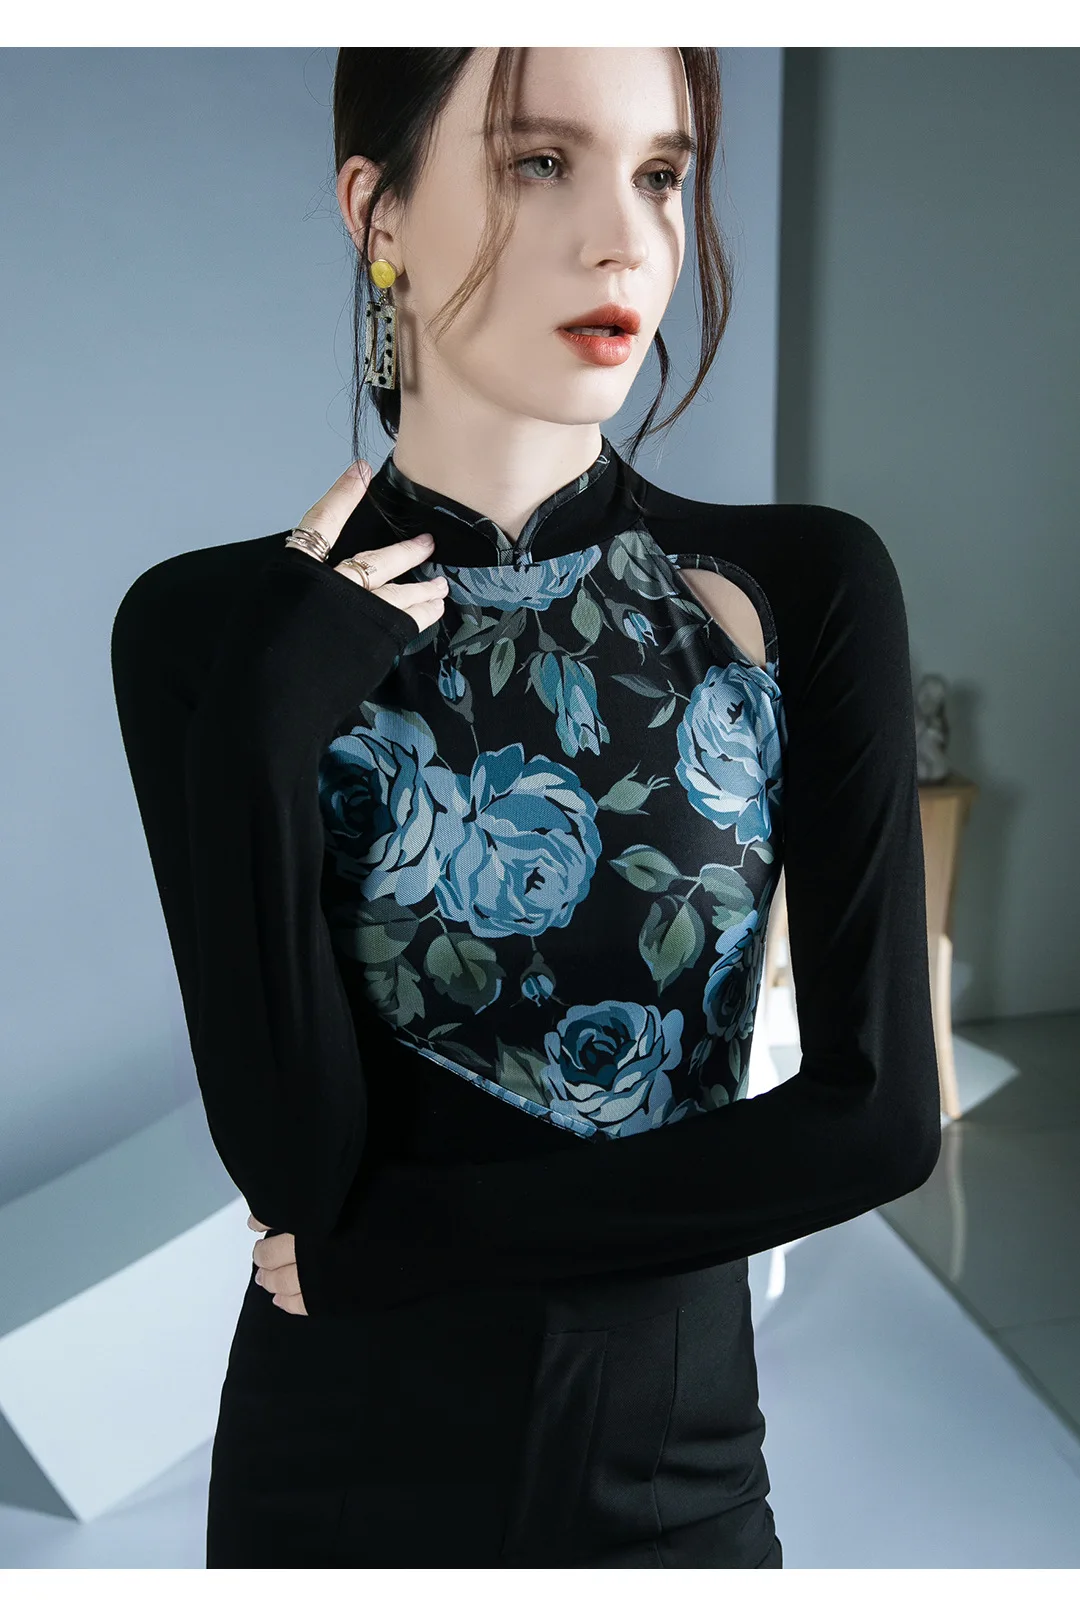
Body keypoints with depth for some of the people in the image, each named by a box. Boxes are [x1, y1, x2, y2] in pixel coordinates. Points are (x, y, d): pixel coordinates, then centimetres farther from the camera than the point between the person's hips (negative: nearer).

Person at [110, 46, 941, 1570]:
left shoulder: (806, 587, -10)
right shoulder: (213, 627, -11)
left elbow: (880, 1109, -15)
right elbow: (287, 1149, -16)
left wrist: (391, 1238, -14)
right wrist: (266, 709, -26)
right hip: (345, 1462, 0)